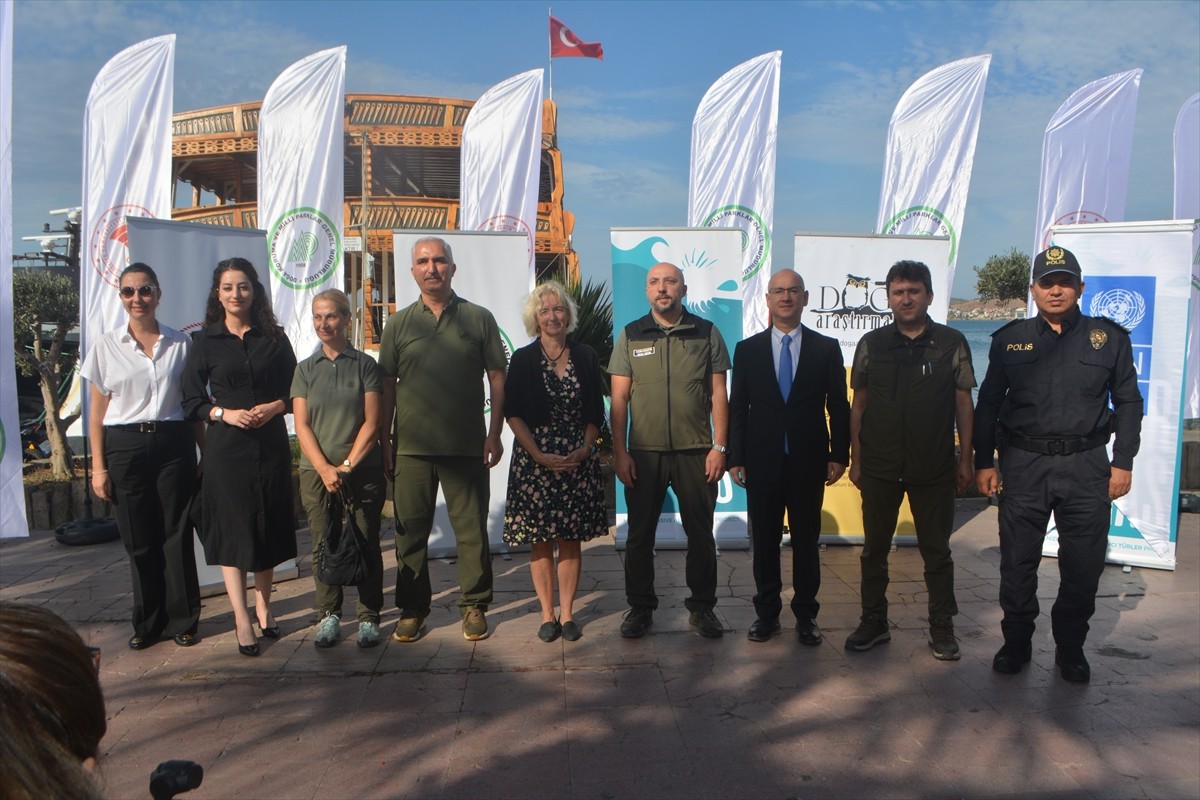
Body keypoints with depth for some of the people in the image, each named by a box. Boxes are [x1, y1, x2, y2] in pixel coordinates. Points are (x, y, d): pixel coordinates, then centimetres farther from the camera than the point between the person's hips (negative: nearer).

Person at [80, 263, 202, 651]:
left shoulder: (180, 344, 5)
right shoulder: (106, 347, 4)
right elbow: (98, 412, 6)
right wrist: (98, 466, 1)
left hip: (174, 444, 0)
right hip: (125, 447, 0)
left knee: (177, 535, 2)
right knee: (139, 539, 6)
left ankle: (182, 620, 15)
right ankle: (148, 623, 21)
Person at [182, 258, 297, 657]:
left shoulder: (274, 338, 8)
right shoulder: (205, 341, 4)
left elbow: (294, 392, 8)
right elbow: (192, 400, 4)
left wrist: (272, 407, -10)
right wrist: (224, 414, -12)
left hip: (271, 443, 2)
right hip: (226, 447, -1)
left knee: (269, 525, 8)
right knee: (231, 528, -2)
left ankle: (263, 607, 24)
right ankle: (242, 620, 3)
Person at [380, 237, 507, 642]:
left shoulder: (479, 318, 4)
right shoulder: (399, 324, 8)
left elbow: (497, 377, 4)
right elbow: (387, 385, 9)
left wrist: (495, 434, -2)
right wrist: (385, 440, 4)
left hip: (467, 447, -1)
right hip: (411, 447, 2)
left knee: (472, 529, 4)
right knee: (410, 531, 8)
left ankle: (474, 605, 19)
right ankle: (412, 608, 22)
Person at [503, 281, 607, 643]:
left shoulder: (586, 357, 6)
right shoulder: (523, 359, 2)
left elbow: (596, 413, 7)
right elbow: (513, 413, -2)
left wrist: (584, 450, -8)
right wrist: (539, 455, -12)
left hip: (579, 461, 1)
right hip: (535, 460, -1)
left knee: (571, 539, 5)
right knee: (540, 541, 3)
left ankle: (567, 613, 15)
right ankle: (547, 614, 14)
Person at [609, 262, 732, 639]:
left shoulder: (707, 333, 4)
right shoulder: (630, 335, 4)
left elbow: (718, 394, 3)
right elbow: (619, 399, 3)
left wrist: (719, 446, -4)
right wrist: (619, 452, -3)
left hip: (696, 452, 0)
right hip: (643, 453, 1)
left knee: (701, 534, 7)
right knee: (639, 535, 8)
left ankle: (702, 606, 22)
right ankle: (640, 608, 22)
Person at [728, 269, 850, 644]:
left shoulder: (826, 348, 3)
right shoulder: (747, 349, 4)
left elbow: (838, 406, 3)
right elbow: (737, 408, 3)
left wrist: (839, 455, -2)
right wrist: (735, 458, -1)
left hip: (808, 461, 0)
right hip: (762, 461, 1)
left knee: (806, 540, 9)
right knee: (764, 540, 8)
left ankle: (806, 614, 22)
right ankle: (766, 611, 22)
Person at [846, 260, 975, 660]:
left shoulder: (951, 343, 0)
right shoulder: (871, 344, 3)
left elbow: (963, 403, 3)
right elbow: (858, 404, 5)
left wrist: (966, 458, 0)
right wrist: (855, 458, 2)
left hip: (934, 469, -1)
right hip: (879, 467, 1)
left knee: (936, 551, 9)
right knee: (874, 548, 10)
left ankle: (942, 627, 22)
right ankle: (874, 621, 24)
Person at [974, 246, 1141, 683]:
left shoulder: (1109, 337, 5)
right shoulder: (1010, 339, 5)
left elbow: (1129, 402, 7)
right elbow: (988, 404, 7)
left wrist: (1123, 462, 1)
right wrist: (984, 462, 2)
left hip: (1087, 466, 0)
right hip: (1024, 465, 0)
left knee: (1083, 565, 6)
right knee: (1017, 562, 6)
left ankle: (1071, 648, 25)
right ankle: (1016, 643, 23)